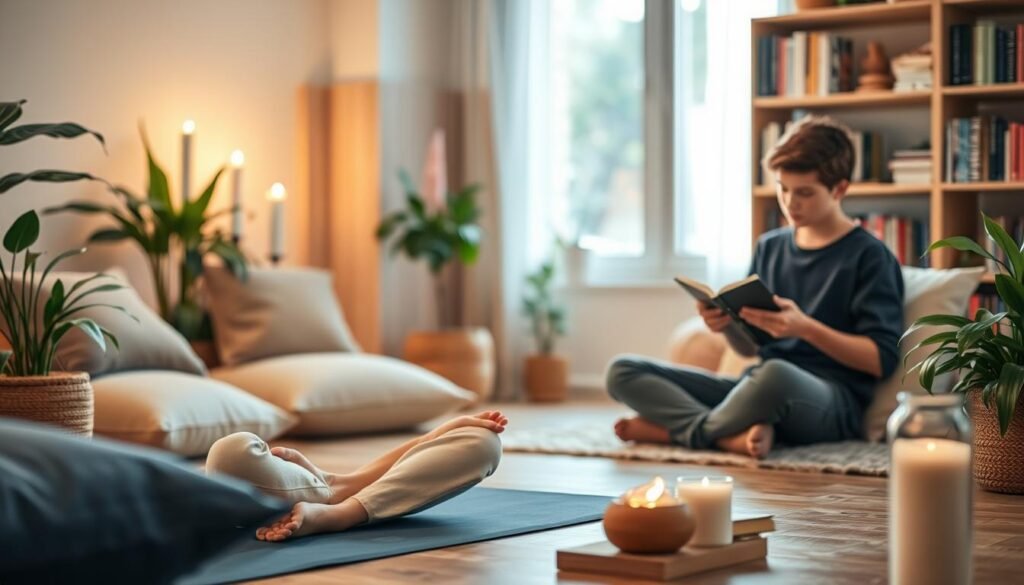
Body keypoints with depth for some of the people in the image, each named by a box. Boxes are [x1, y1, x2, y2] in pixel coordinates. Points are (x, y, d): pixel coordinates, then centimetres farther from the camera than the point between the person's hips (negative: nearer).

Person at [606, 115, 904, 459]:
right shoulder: (769, 247, 17)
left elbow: (882, 359, -8)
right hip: (763, 390, 6)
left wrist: (805, 327, -19)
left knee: (775, 373, -43)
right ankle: (734, 436, -27)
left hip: (832, 401, -6)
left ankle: (677, 428, -15)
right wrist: (727, 323, -2)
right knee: (623, 371, -8)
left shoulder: (869, 256, 0)